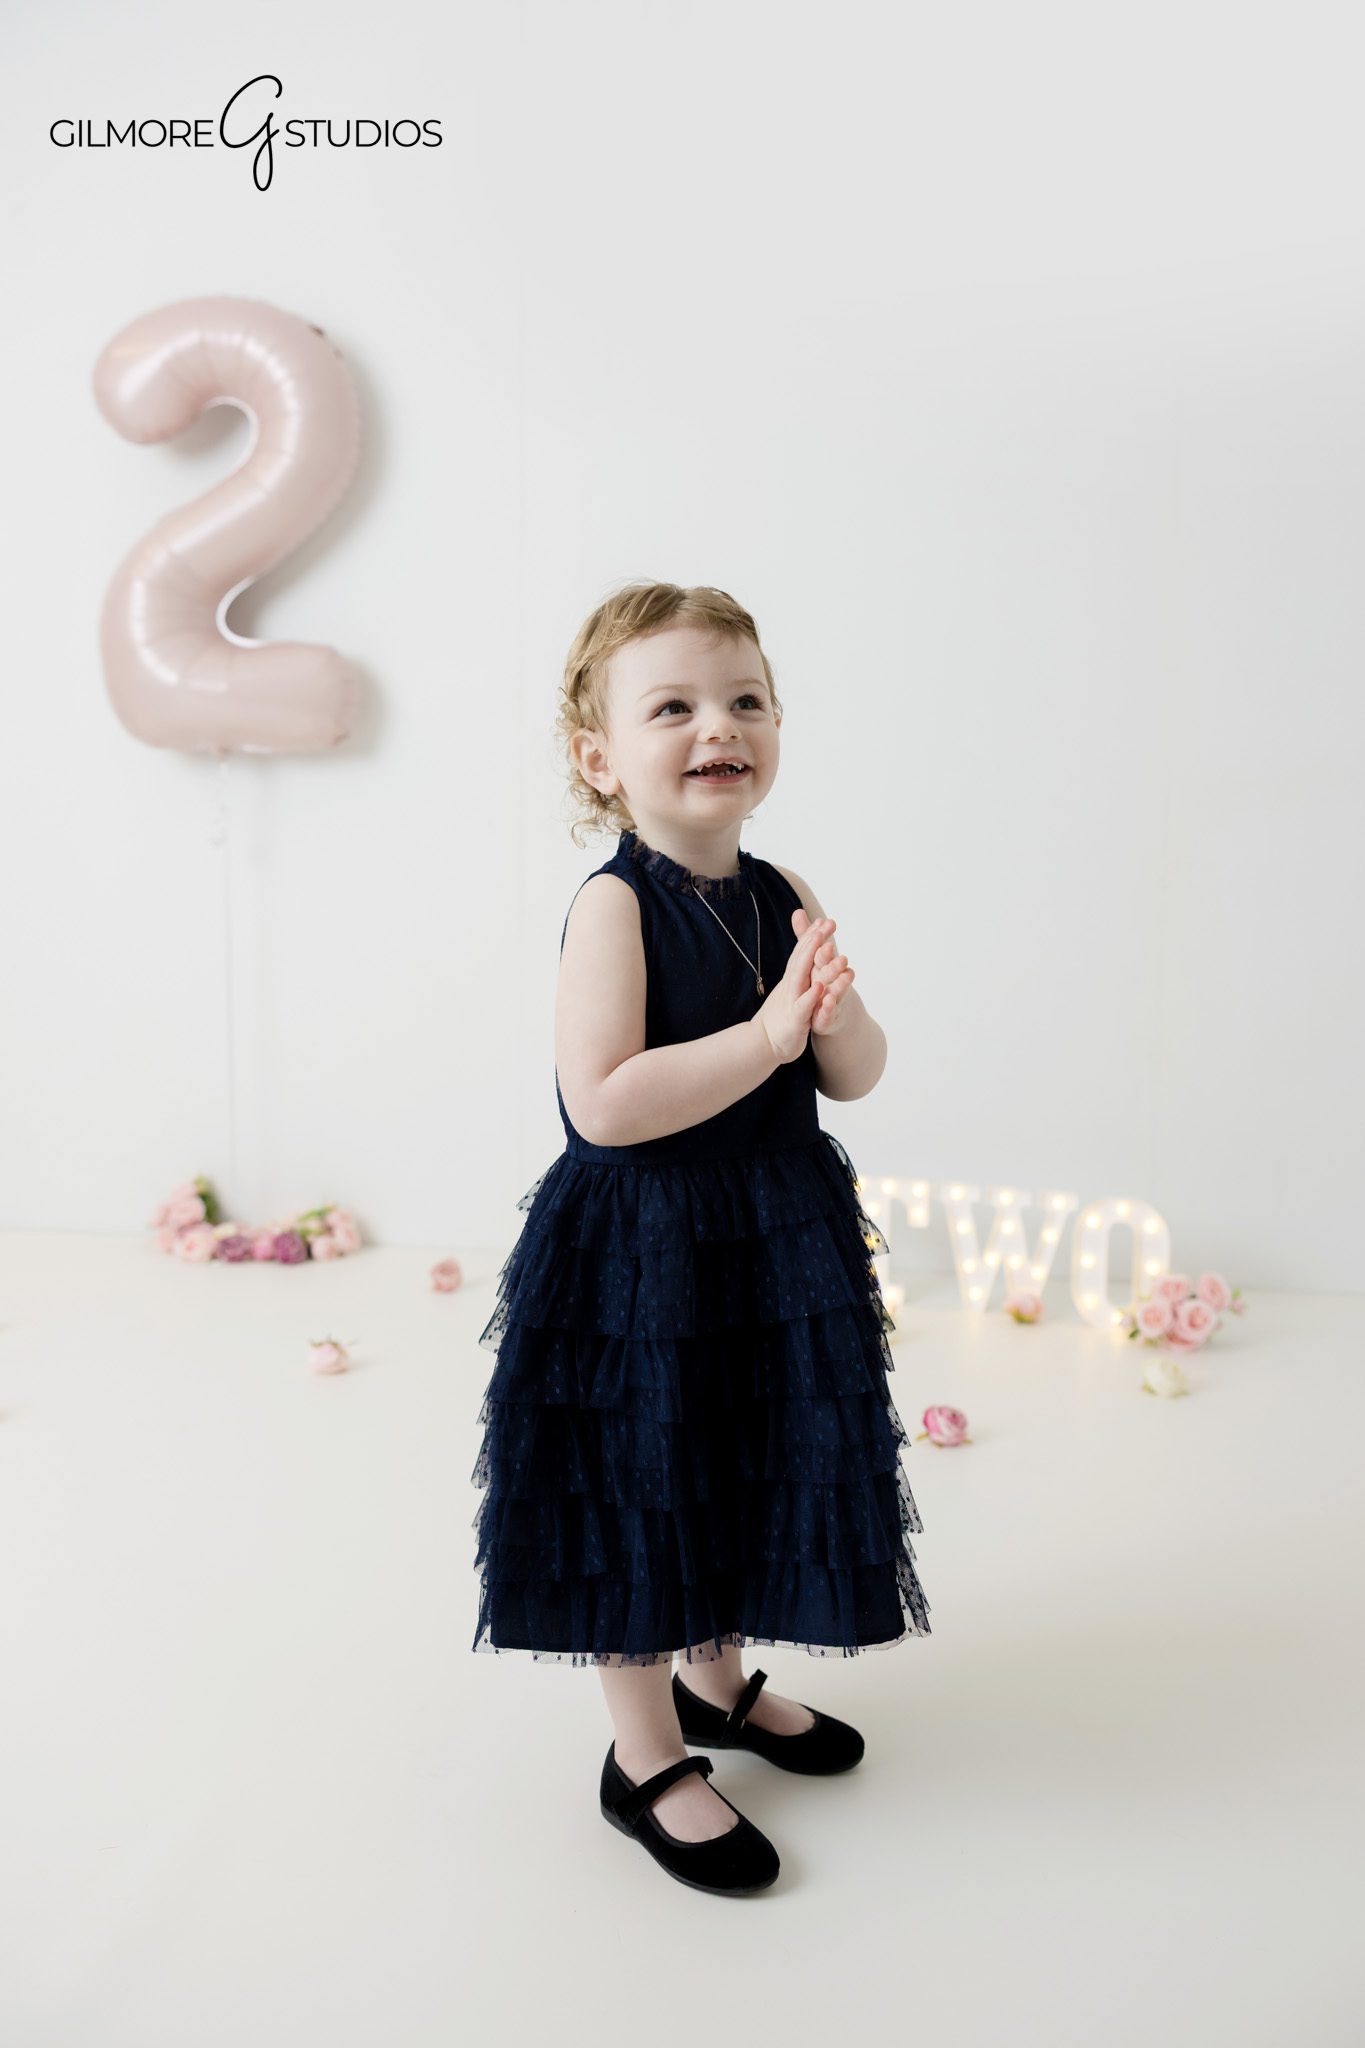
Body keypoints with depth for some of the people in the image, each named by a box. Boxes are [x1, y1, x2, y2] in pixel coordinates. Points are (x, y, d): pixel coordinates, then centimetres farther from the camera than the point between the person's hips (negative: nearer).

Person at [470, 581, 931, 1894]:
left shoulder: (782, 897, 2)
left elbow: (858, 1076, 2)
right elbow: (604, 1104, -27)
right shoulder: (614, 905, -18)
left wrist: (834, 1008, -19)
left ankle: (719, 1682, 47)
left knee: (747, 1478, 22)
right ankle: (646, 1758, 30)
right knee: (642, 1494, 9)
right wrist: (765, 1034, -27)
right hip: (635, 1256, -7)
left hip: (776, 1246, 7)